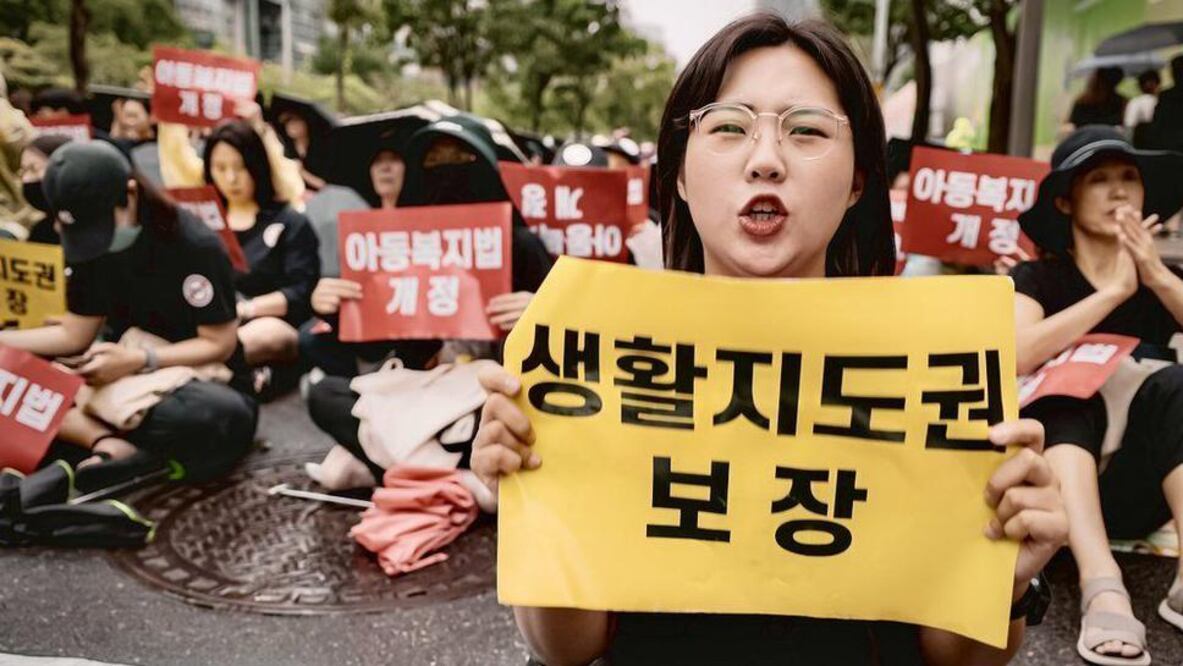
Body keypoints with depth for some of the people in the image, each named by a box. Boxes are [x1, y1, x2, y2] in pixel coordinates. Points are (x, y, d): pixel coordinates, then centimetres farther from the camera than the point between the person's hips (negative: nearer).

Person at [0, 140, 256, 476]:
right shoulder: (89, 244, 0)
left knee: (225, 416, -42)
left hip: (196, 376, -5)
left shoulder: (195, 246, -20)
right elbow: (74, 335, 5)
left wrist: (139, 360, -26)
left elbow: (220, 344, -15)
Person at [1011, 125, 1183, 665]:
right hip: (1054, 479, -2)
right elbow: (1014, 356, -21)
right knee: (1065, 393, -29)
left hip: (1135, 490, 2)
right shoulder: (1039, 279, 1)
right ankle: (1102, 587, -47)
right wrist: (1116, 290, -18)